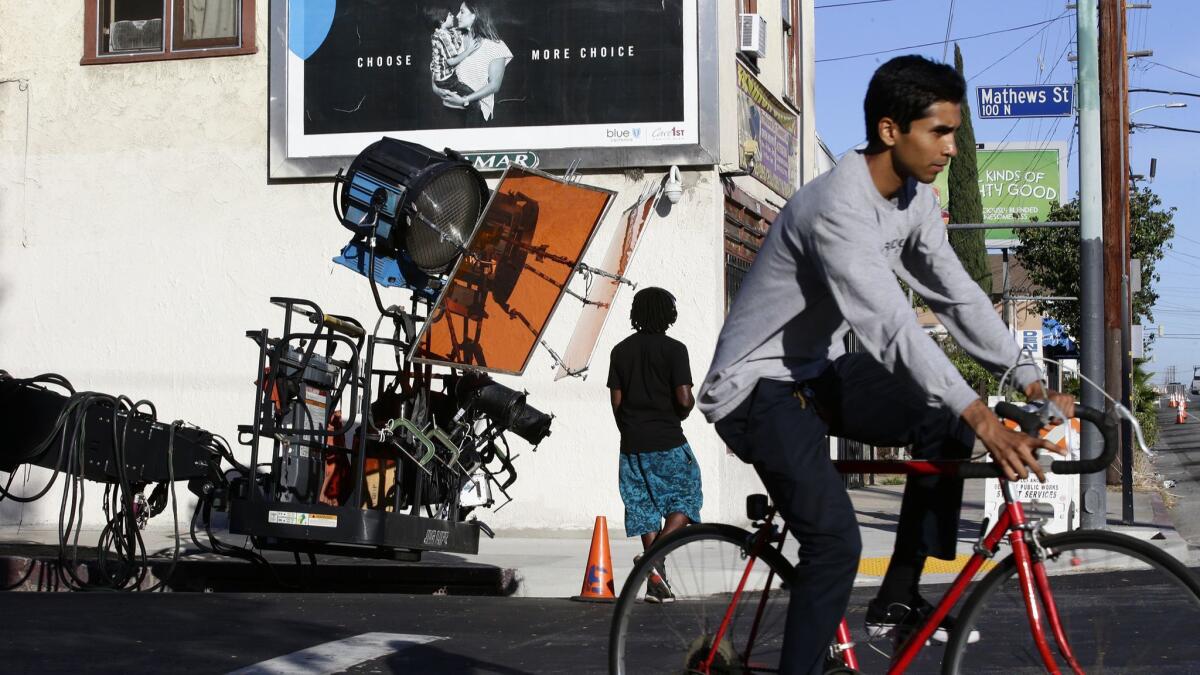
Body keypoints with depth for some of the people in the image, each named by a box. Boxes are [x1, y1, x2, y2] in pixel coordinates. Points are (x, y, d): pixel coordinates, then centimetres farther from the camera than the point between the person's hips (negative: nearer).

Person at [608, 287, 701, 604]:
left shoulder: (621, 350, 6)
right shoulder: (674, 349, -8)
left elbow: (616, 401, 6)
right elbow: (684, 399, -14)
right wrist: (685, 409, 9)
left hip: (633, 445, 5)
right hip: (668, 442, -4)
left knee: (645, 506, 9)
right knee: (686, 498, 8)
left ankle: (656, 582, 10)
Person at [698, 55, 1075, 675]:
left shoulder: (915, 199, 0)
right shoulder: (839, 208, -28)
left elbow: (958, 296, 1)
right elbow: (890, 323, -37)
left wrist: (1031, 381, -9)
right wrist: (982, 419, -42)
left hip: (817, 372, 9)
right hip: (757, 387, -9)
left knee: (944, 424, -3)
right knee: (836, 543, -22)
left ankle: (897, 600, 7)